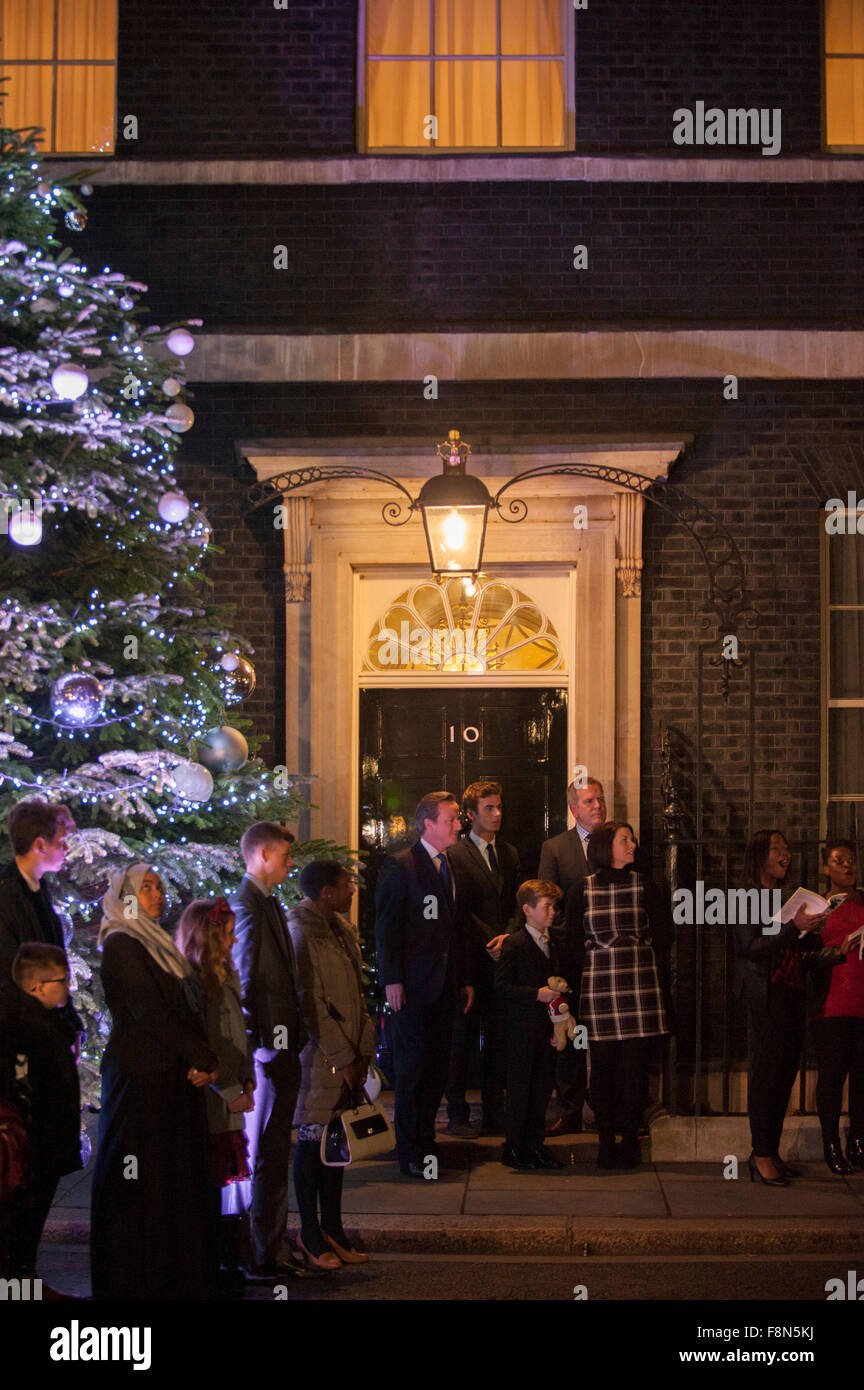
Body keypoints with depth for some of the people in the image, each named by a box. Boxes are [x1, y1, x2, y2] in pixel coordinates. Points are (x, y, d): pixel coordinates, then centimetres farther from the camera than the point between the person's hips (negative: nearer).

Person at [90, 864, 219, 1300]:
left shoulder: (158, 946, 19)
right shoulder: (121, 945, -7)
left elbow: (188, 1010, 14)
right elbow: (148, 1011, -15)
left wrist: (203, 1059, -2)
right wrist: (202, 1058, -12)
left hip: (176, 1079, 8)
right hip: (140, 1079, -8)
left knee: (177, 1178, 7)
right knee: (142, 1180, -6)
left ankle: (177, 1277, 11)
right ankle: (136, 1283, -1)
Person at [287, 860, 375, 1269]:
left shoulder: (341, 928, 11)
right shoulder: (301, 935, -16)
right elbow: (311, 1005, -17)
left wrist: (363, 1050, 8)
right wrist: (343, 1058, -13)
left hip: (348, 1056, 8)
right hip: (320, 1057, -8)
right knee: (313, 1141, 2)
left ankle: (332, 1230, 21)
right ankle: (310, 1234, 13)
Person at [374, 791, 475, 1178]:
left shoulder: (450, 867, 15)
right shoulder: (399, 866, -7)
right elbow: (386, 926, -10)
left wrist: (466, 978, 17)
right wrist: (391, 979, -15)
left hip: (445, 986, 7)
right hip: (413, 986, -7)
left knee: (438, 1067, 8)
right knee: (412, 1068, -2)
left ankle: (425, 1142, 18)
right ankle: (410, 1154, 5)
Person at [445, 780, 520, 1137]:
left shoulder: (509, 853, 16)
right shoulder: (455, 854, -5)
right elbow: (460, 910, -10)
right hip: (471, 959, -5)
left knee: (498, 1038, 7)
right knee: (463, 1038, 1)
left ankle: (494, 1114, 13)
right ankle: (457, 1115, 8)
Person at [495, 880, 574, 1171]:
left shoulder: (558, 940, 9)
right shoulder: (514, 944, -10)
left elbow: (566, 973, 21)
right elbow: (502, 986, -13)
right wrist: (536, 994, -19)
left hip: (549, 1024, 6)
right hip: (523, 1028, -6)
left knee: (543, 1086, 9)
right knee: (520, 1088, -1)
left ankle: (534, 1144, 18)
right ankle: (514, 1149, 7)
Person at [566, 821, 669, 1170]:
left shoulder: (643, 886, 8)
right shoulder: (582, 891, 6)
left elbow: (661, 934, 9)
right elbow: (574, 941, 8)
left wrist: (636, 957, 4)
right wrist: (601, 959, 3)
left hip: (639, 984, 0)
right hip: (599, 985, 0)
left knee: (635, 1062, -3)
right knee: (603, 1063, 0)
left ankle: (630, 1142, 3)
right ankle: (606, 1141, 7)